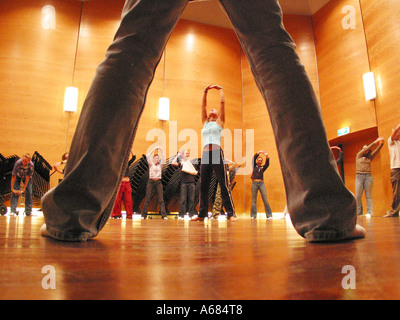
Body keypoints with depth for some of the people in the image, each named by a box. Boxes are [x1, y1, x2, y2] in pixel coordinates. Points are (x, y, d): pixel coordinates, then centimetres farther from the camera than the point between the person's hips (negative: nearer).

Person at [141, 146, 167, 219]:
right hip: (151, 181, -1)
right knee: (147, 199, -1)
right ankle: (144, 215, 4)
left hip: (158, 182, 1)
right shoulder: (151, 164, 8)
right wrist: (154, 149, -6)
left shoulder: (160, 165, 13)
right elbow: (148, 156, -4)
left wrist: (161, 150, -2)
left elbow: (163, 157, 3)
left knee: (161, 199, -4)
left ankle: (164, 215, -6)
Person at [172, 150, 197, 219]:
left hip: (191, 183, 2)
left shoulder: (191, 162, 16)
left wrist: (195, 172, -5)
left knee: (191, 199, 0)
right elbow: (173, 163, -5)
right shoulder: (181, 162, 10)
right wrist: (177, 156, 1)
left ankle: (191, 214, 4)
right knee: (183, 199, -5)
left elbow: (195, 172, 15)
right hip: (184, 183, -2)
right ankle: (181, 214, -2)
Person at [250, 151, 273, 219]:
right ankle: (253, 215, 6)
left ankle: (269, 215, -3)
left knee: (265, 199, -5)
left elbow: (267, 164, -6)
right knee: (254, 200, 1)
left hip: (261, 183, 1)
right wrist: (258, 153, -18)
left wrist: (267, 157, -21)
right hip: (254, 183, -1)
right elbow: (254, 158, -4)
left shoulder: (263, 167, 13)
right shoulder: (254, 166, 10)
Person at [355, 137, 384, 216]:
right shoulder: (358, 156, 13)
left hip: (368, 176, 2)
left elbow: (376, 151, 5)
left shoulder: (369, 158, 18)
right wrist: (375, 142, -6)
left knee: (368, 195, -3)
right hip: (359, 176, -2)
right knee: (358, 196, -5)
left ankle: (369, 213, -5)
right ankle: (359, 213, 0)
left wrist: (381, 144, -11)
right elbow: (365, 149, 0)